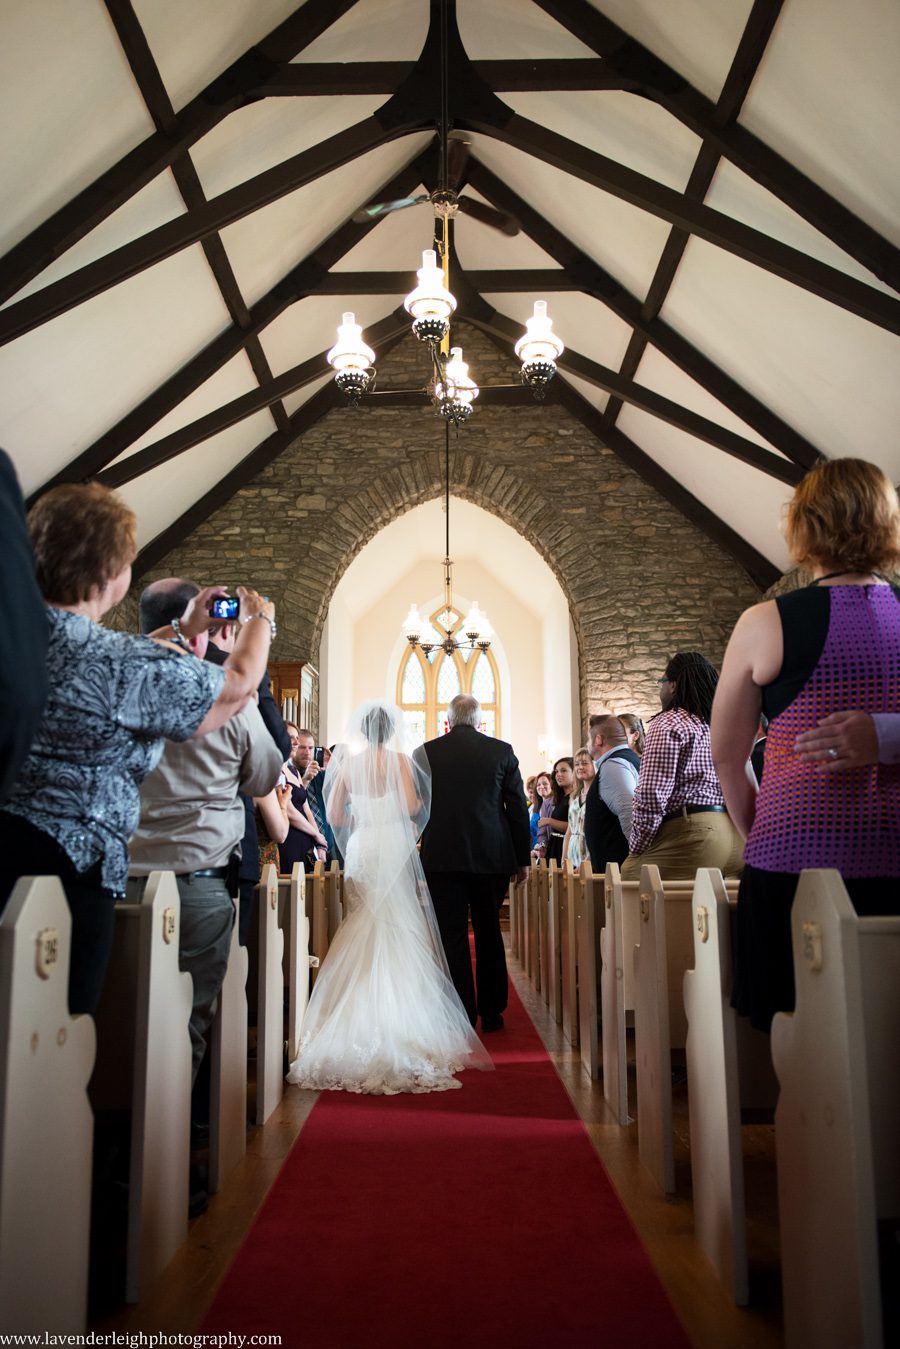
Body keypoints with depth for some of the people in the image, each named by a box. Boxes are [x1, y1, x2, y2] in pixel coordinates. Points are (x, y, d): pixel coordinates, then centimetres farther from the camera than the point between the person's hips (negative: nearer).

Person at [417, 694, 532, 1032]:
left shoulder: (426, 752, -1)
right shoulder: (502, 751, 1)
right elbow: (518, 808, 2)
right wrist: (522, 858, 9)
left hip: (443, 857, -2)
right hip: (492, 857, 2)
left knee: (452, 937, 5)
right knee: (489, 934, 14)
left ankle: (462, 1016, 7)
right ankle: (491, 1013, 21)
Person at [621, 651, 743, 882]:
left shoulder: (667, 724, -5)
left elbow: (651, 795, -12)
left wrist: (636, 849, -2)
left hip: (691, 834, -8)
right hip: (737, 837, 8)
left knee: (630, 872, -4)